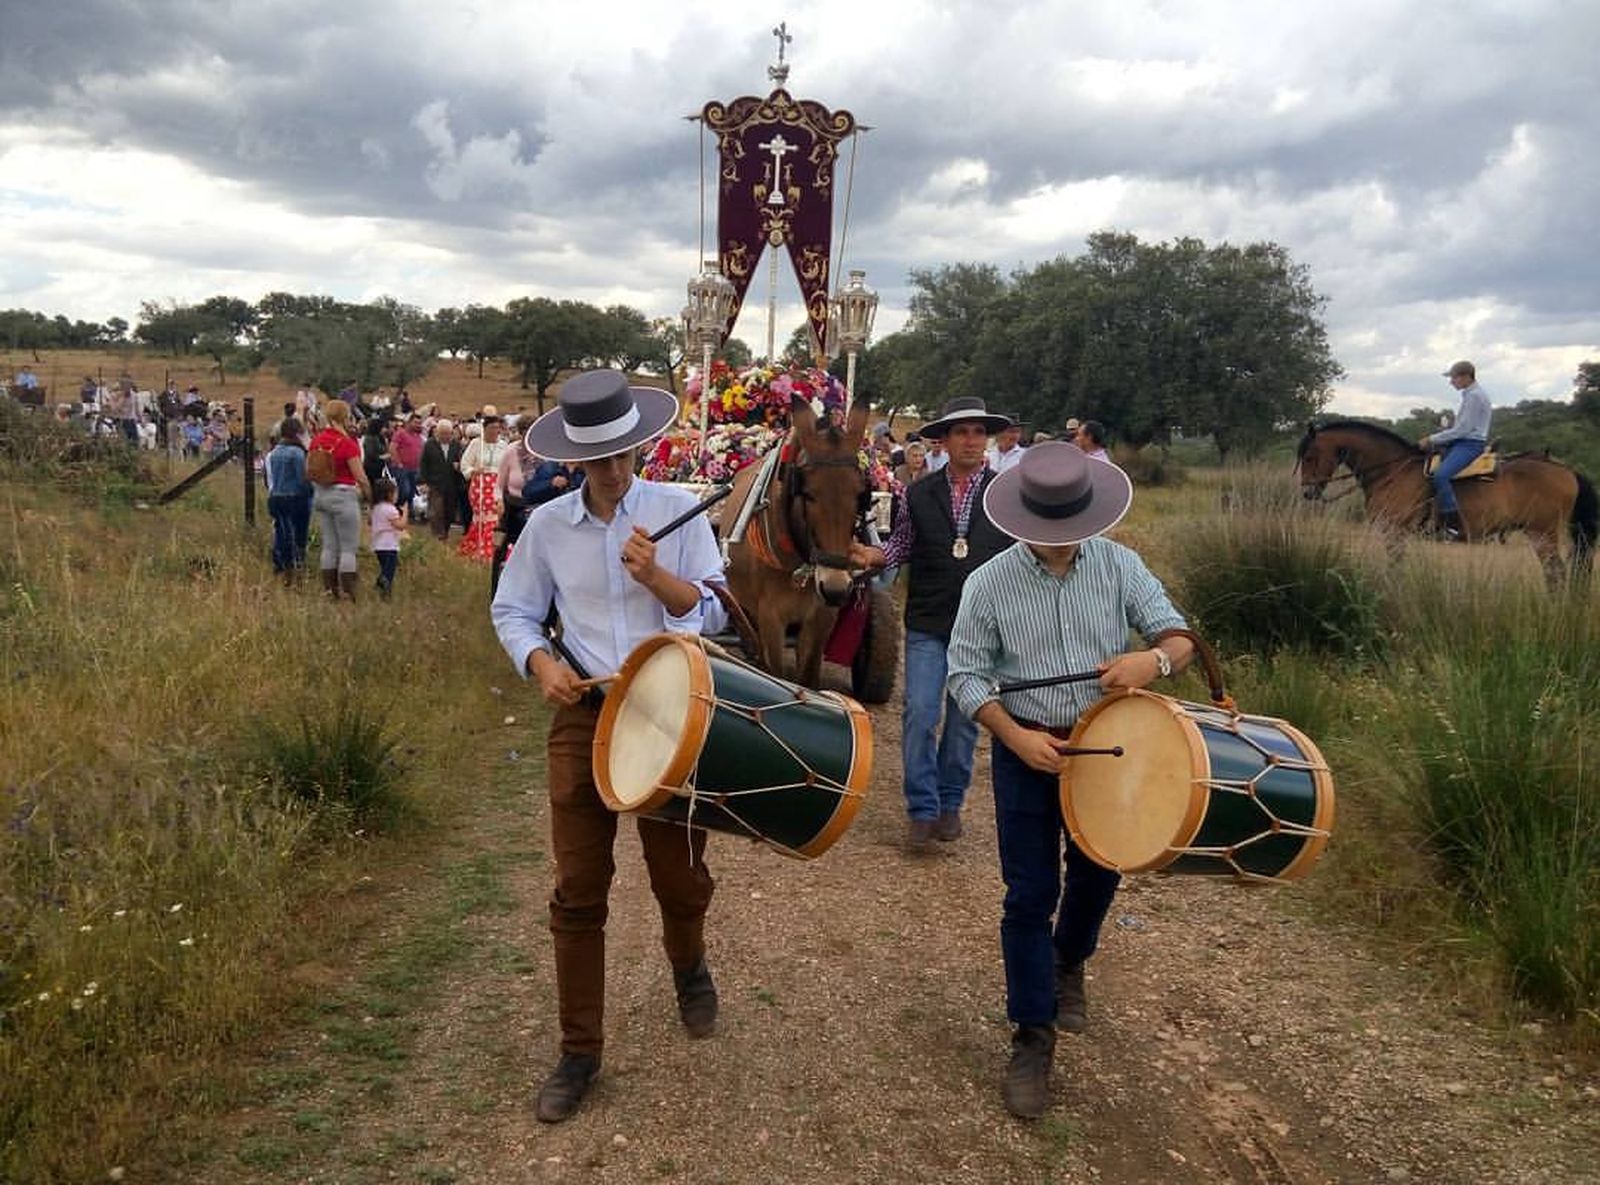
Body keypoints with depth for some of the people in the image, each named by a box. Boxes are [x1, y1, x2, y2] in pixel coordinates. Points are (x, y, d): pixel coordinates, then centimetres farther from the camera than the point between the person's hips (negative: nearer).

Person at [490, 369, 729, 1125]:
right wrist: (540, 661, -12)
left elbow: (715, 613, -5)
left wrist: (654, 574, -22)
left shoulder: (678, 511, -4)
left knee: (680, 875, 10)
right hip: (582, 716, 1)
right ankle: (579, 1051, 19)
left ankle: (688, 966, 45)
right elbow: (512, 612, 8)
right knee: (578, 892, 4)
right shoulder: (547, 524, 0)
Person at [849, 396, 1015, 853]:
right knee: (919, 714, -5)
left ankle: (950, 803, 27)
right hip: (927, 625, 0)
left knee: (964, 720, 10)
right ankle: (921, 809, 8)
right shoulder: (918, 495, 3)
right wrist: (874, 555, -10)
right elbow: (901, 545, 10)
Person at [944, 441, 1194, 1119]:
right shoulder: (989, 583, -12)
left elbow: (1181, 639, -7)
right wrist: (1017, 738, -21)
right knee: (1029, 895, 2)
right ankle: (1033, 1037, 17)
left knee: (1097, 873, 20)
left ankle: (1068, 963, 51)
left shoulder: (1120, 566, -8)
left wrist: (1154, 660, -32)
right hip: (1026, 750, -2)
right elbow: (966, 675, -7)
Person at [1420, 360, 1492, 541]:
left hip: (1470, 444, -11)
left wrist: (1433, 440, -14)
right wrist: (1432, 440, 10)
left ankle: (1455, 528, -26)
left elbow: (1462, 429, -18)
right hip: (1462, 440, 11)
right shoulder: (1471, 394, 16)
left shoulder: (1474, 396, -15)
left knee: (1441, 475, -28)